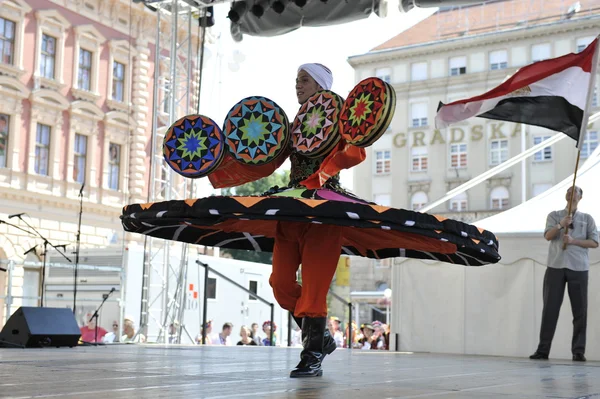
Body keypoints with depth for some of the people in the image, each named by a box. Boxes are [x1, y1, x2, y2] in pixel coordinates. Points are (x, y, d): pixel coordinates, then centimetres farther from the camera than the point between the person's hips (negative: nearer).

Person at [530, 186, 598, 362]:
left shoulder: (587, 218, 13)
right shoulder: (554, 215, 14)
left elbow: (594, 242, 4)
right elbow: (548, 235, -3)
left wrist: (573, 241, -10)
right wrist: (561, 225, -21)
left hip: (578, 268, 0)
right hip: (555, 267, 0)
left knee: (580, 310, -2)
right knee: (550, 308, -2)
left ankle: (578, 351, 2)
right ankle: (543, 349, -1)